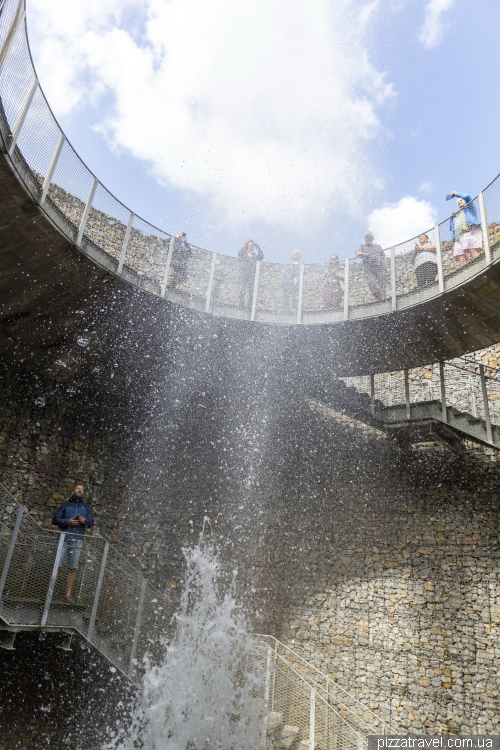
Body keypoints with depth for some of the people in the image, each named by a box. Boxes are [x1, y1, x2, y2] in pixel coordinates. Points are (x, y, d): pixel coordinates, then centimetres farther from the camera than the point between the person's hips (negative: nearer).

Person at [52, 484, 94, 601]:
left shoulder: (87, 507, 20)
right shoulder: (65, 505, 15)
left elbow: (91, 522, 14)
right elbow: (55, 519, 8)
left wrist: (85, 521, -8)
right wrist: (67, 522, -9)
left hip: (78, 541, 2)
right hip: (64, 539, -1)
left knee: (73, 568, 1)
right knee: (57, 565, -8)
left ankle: (68, 594, 5)